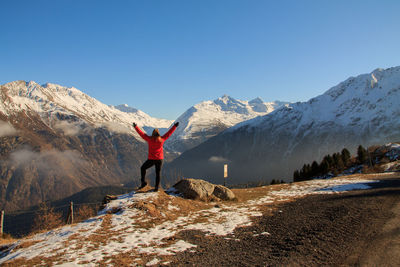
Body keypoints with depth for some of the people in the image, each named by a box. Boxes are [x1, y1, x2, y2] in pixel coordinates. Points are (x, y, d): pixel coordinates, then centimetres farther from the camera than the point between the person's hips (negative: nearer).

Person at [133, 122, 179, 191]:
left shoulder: (149, 139, -7)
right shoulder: (161, 139, -4)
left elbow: (141, 133, 1)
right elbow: (169, 133, 5)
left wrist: (136, 127, 11)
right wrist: (175, 126, 14)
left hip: (151, 159, -2)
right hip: (159, 159, 2)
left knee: (143, 168, 18)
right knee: (158, 173, 12)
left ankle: (143, 182, 10)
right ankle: (156, 187, 9)